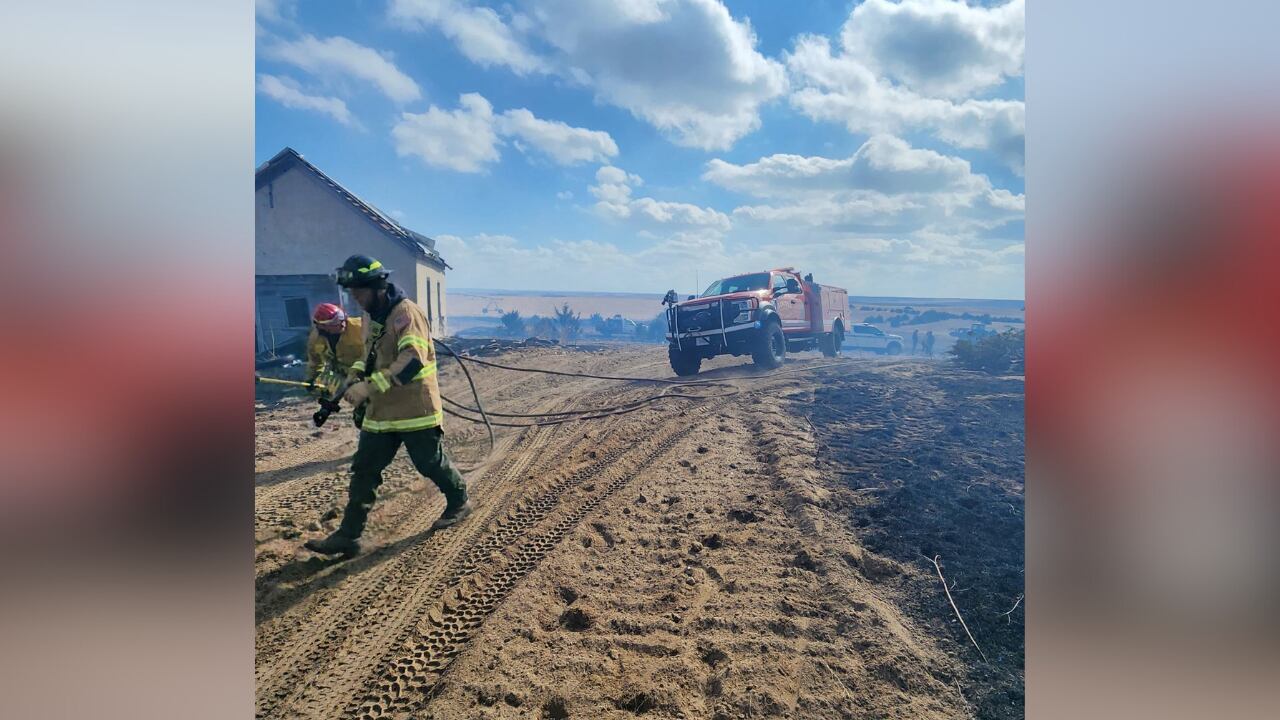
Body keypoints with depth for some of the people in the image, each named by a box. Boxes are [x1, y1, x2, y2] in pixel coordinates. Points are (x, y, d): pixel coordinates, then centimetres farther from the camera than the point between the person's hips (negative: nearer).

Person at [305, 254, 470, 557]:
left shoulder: (406, 312, -18)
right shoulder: (374, 317, 11)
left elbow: (413, 360, -31)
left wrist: (370, 386, -36)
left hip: (414, 411, -8)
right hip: (381, 413, 8)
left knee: (431, 463, 9)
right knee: (364, 472, 7)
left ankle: (459, 503, 34)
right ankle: (348, 535, 13)